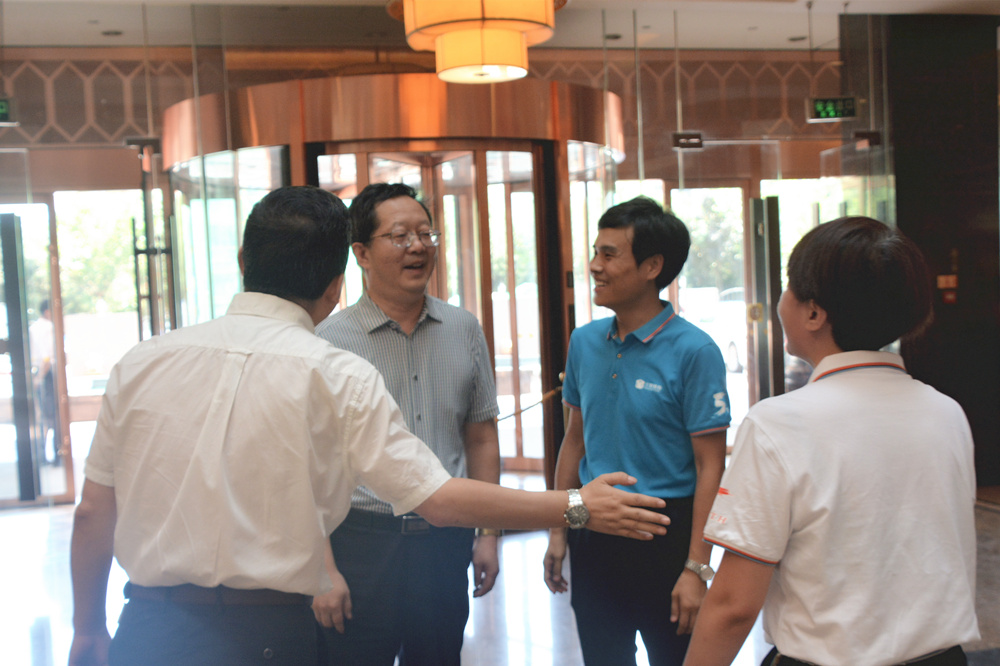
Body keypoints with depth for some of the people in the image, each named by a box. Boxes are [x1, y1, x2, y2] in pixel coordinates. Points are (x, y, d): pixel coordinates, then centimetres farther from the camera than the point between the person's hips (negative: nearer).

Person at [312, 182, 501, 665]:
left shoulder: (464, 330, 5)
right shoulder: (329, 341, -8)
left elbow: (481, 436, 11)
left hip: (445, 544, 4)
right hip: (360, 543, -3)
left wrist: (488, 534, 8)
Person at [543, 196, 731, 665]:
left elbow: (710, 467, -14)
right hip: (593, 533, 5)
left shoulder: (693, 351, -14)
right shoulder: (585, 342, 3)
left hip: (665, 533, -5)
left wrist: (697, 568, -17)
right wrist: (559, 531, 10)